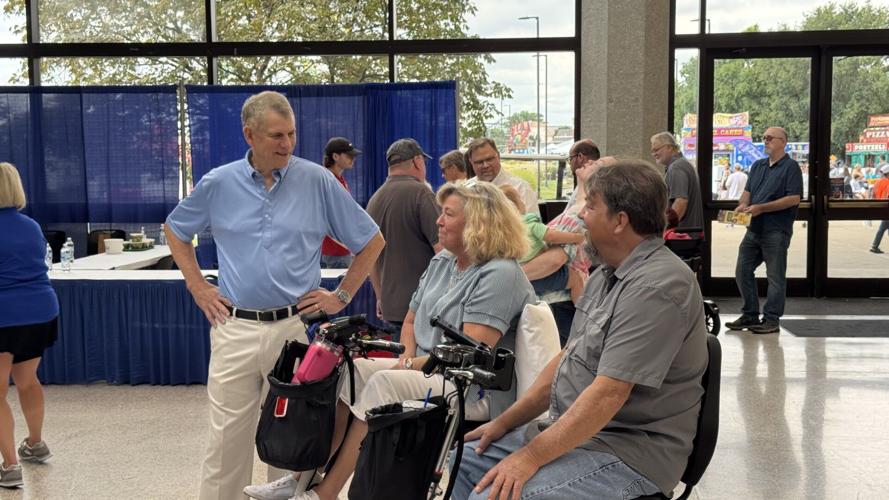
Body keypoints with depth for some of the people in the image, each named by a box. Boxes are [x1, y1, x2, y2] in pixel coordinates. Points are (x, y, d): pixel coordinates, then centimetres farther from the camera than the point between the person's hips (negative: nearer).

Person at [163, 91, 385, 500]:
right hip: (235, 327, 1)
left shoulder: (318, 181, -3)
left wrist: (342, 296, 2)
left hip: (295, 325, -1)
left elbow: (371, 241, 5)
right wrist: (197, 286, 10)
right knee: (227, 435, 6)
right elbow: (175, 231, 19)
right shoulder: (218, 183, 1)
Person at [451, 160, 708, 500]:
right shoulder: (606, 275, 11)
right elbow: (567, 357, 14)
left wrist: (532, 456, -23)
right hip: (571, 430, 9)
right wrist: (505, 422, 10)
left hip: (628, 452, -9)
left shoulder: (656, 287, -22)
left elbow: (608, 394, -26)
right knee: (462, 459, 7)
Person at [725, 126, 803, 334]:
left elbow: (794, 198, -14)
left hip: (776, 231, -7)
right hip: (754, 229, 8)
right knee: (742, 271, 8)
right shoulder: (757, 166, 17)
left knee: (775, 276, 0)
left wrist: (761, 208, -18)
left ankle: (771, 320, 6)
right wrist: (743, 205, -3)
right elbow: (748, 190, 21)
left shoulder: (790, 167, -6)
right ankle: (749, 315, 18)